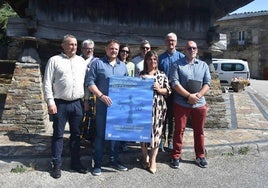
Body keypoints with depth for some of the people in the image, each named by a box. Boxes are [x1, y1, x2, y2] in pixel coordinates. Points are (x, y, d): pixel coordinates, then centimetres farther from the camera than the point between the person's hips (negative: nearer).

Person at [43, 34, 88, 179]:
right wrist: (50, 102, -10)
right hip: (60, 103, -3)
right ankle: (57, 165, 16)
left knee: (76, 134, 12)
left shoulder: (81, 61, 10)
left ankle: (76, 162, 25)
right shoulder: (54, 60, -1)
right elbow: (47, 83, -4)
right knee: (58, 135, 4)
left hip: (77, 103, 4)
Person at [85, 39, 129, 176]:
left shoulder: (123, 65, 14)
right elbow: (90, 82, -6)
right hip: (103, 105, -4)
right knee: (100, 134, 1)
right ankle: (97, 163, 12)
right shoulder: (97, 63, 0)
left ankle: (114, 160, 26)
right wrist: (101, 96, -17)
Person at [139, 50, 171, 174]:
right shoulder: (141, 74, 7)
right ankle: (145, 156, 27)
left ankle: (153, 159, 13)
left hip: (158, 108, 0)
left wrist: (159, 89, -11)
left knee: (156, 131, 1)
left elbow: (168, 91, 7)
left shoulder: (162, 75, 8)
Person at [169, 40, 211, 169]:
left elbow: (207, 83, 4)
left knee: (199, 131, 12)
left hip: (199, 104, 3)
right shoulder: (177, 65, 0)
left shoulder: (203, 65, 11)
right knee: (179, 130, 5)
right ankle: (176, 157, 16)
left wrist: (197, 95, -12)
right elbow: (175, 83, -10)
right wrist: (189, 96, -17)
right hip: (181, 104, -3)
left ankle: (200, 156, 25)